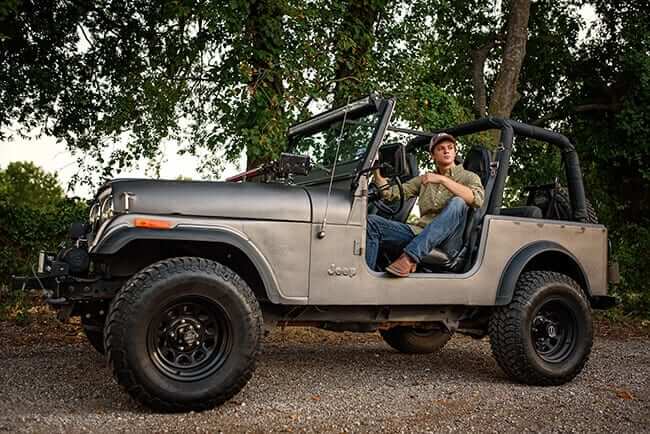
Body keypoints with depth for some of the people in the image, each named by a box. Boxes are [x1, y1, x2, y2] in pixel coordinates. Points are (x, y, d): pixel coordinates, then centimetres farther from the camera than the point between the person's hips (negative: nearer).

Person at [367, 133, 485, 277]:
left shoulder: (469, 177, 10)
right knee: (371, 221, -11)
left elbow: (477, 199, -15)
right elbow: (391, 194, 14)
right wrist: (376, 169, 2)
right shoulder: (425, 179, 24)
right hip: (420, 232, 4)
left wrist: (442, 180, -19)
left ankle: (410, 257, -42)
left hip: (448, 241, -4)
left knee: (457, 202, -34)